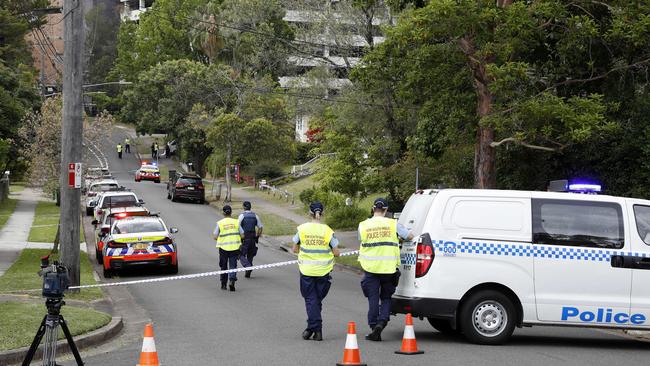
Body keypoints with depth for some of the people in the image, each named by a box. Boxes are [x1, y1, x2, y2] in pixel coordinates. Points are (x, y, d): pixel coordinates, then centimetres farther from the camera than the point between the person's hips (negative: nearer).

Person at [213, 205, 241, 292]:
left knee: (223, 266, 14)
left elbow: (215, 237, -3)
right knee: (233, 266, 3)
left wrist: (213, 235, 19)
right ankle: (232, 280, -19)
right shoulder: (236, 222, 1)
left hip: (223, 247, 0)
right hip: (235, 247, 0)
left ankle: (223, 284, 19)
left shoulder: (219, 223, -4)